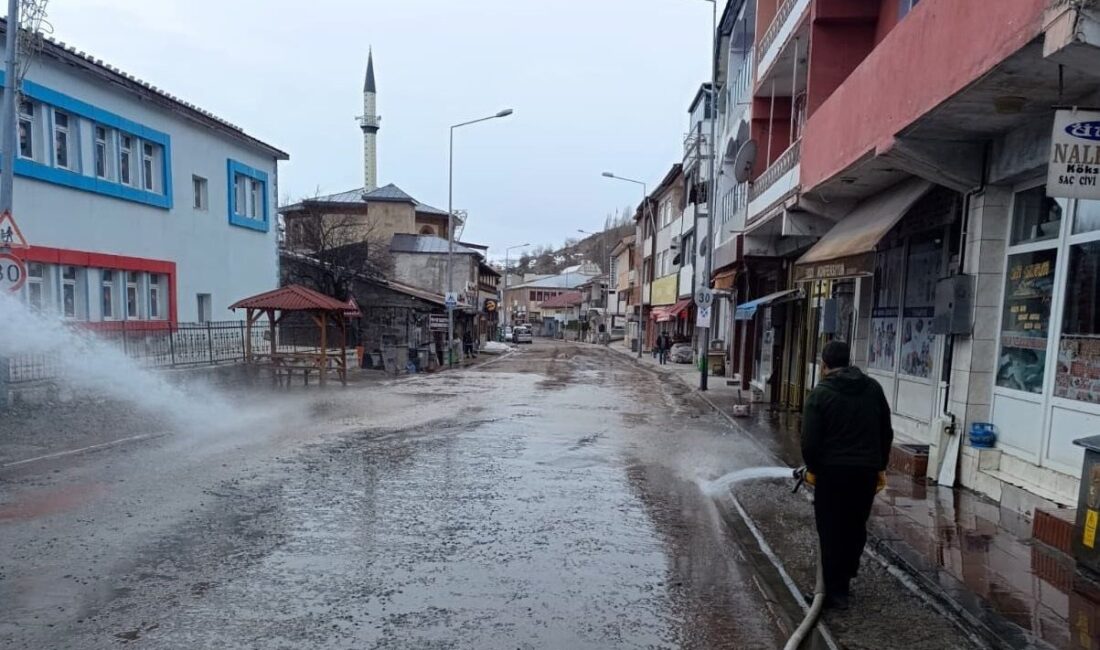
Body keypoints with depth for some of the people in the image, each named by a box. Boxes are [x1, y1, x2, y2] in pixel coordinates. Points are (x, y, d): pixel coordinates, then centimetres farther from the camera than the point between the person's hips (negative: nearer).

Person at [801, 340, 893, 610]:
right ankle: (845, 577, 31)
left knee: (832, 531, 6)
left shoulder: (820, 393, -9)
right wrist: (880, 466, 18)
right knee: (856, 528, 20)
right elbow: (886, 432, 11)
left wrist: (812, 468, 4)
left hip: (833, 471, -5)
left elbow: (810, 440, -12)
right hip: (867, 470, 5)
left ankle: (836, 591, 10)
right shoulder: (873, 388, 7)